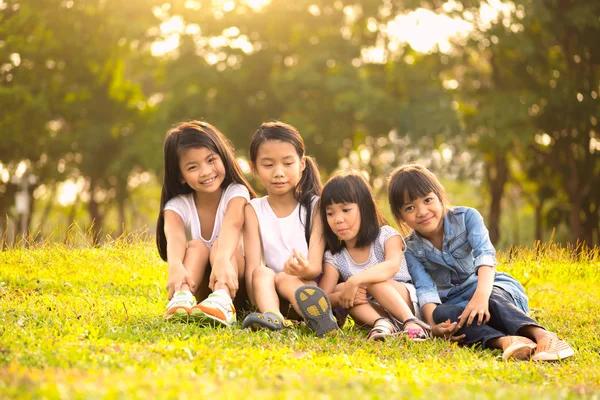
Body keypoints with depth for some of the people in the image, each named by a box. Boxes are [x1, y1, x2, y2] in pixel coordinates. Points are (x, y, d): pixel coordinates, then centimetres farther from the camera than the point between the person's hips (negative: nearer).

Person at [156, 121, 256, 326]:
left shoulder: (236, 193, -9)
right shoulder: (177, 206, -5)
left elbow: (232, 225, -33)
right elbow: (175, 237, -29)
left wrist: (222, 260, -55)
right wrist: (176, 268, -53)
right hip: (198, 284, 2)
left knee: (221, 244, -29)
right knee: (196, 245, -25)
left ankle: (222, 302, -57)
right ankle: (182, 298, -53)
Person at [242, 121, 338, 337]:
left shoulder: (315, 206, 3)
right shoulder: (254, 210, 8)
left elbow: (316, 266, -9)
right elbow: (253, 266, -6)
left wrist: (305, 270, -35)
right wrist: (257, 299, -28)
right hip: (272, 295, 2)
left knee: (284, 278, -30)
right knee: (263, 273, -26)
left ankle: (317, 316, -60)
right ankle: (272, 316, -56)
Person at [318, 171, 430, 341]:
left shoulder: (386, 235, -7)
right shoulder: (334, 257, 2)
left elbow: (392, 266, -31)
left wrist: (355, 280, -43)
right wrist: (340, 297, -34)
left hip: (407, 301, -3)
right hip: (372, 310, 3)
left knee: (370, 281, -30)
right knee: (339, 289, -22)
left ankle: (412, 323, -42)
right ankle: (381, 322, -41)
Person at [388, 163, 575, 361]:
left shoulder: (466, 217, -7)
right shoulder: (411, 251, -1)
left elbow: (485, 255, -23)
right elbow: (425, 290, -15)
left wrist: (481, 295, -43)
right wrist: (433, 325, -37)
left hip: (492, 288, -1)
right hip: (454, 304, 2)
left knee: (493, 300, -37)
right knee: (441, 313, -34)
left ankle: (541, 335, -65)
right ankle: (503, 340, -60)